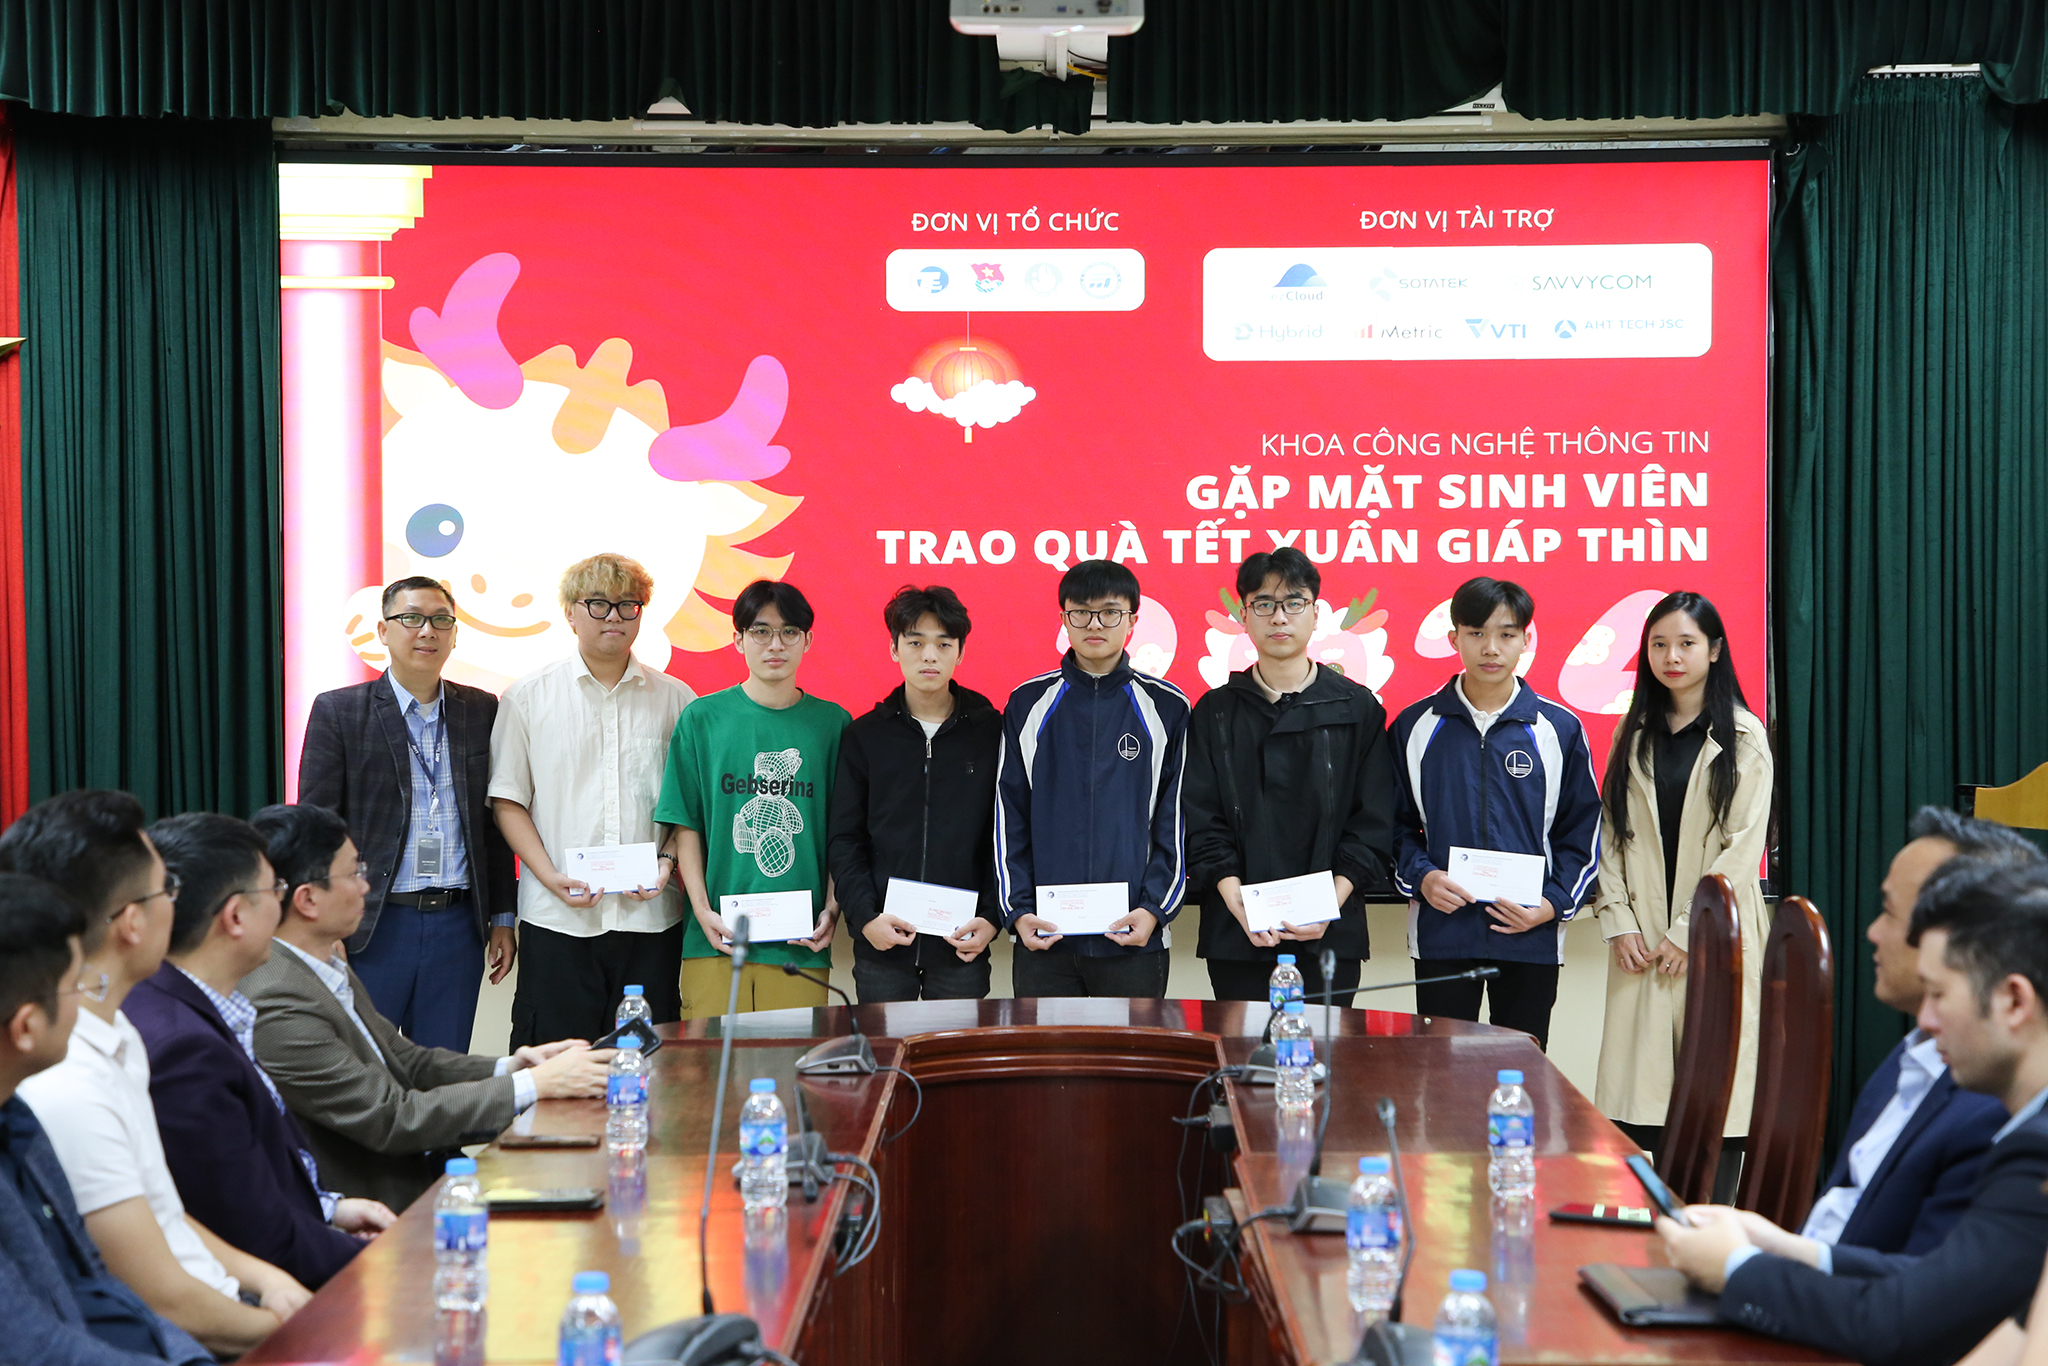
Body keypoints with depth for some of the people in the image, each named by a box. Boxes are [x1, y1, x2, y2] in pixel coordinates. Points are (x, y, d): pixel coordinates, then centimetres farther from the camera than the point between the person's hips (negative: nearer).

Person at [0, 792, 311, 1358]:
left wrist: (259, 1275, 5)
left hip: (222, 1302, 9)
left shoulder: (117, 1036, 8)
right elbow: (165, 1303, -20)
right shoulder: (66, 1093, -24)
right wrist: (280, 1327, -5)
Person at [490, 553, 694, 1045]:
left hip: (651, 917, 1)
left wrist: (669, 862, -5)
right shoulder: (527, 699, 6)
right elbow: (507, 801, 4)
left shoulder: (674, 699, 10)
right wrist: (551, 877, -9)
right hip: (557, 918, -1)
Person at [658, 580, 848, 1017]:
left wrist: (832, 909, -3)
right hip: (717, 941, -1)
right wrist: (702, 910, -6)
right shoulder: (702, 719, 5)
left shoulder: (832, 723, 8)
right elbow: (685, 826, 4)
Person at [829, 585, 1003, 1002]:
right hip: (882, 948, 1)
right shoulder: (864, 736, 7)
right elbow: (846, 840, 4)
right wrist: (864, 917, -8)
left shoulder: (992, 732, 4)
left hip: (963, 948, -1)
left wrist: (991, 918, -7)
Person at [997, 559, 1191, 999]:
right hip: (1043, 942, 1)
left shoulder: (1166, 707, 4)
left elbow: (1178, 822, 5)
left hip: (1135, 939, -1)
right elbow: (1009, 820, 7)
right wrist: (1017, 909, -3)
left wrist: (1154, 909, -6)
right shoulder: (1028, 704, 7)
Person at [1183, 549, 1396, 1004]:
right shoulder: (1216, 712, 10)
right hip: (1235, 935, 1)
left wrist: (1330, 905, -10)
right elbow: (1202, 823, 3)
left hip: (1330, 936, 0)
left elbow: (1374, 825, 3)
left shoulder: (1357, 707, 7)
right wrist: (1238, 903, -12)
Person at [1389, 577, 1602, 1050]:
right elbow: (1396, 824, 9)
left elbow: (1584, 831, 6)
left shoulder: (1560, 729, 3)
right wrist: (1421, 877, -9)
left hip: (1531, 939, 0)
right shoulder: (1415, 727, 5)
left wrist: (1553, 903, -7)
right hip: (1440, 936, 0)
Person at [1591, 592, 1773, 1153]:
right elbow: (1610, 833, 10)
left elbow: (1743, 844, -5)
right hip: (1642, 939, 3)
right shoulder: (1634, 733, 13)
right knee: (1644, 1089, -2)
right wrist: (1618, 922, -2)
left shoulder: (1743, 737, 1)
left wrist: (1689, 931, -10)